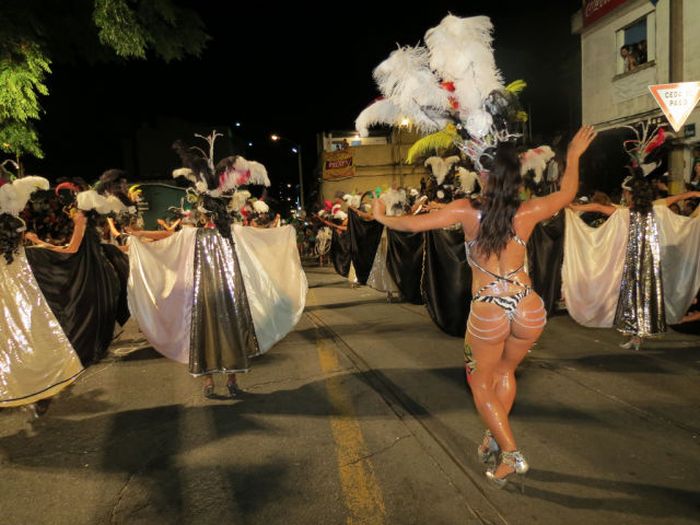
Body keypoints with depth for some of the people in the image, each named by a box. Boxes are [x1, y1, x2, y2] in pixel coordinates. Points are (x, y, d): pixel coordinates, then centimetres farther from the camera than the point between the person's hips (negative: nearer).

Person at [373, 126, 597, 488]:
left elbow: (413, 224, -1)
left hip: (487, 311, -3)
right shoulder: (528, 212, -1)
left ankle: (511, 454, 13)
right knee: (505, 372, 28)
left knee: (481, 382, 19)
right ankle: (494, 437, 33)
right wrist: (573, 157, 34)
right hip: (528, 307, 3)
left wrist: (383, 218, 17)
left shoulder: (467, 211, -7)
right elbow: (567, 193, 19)